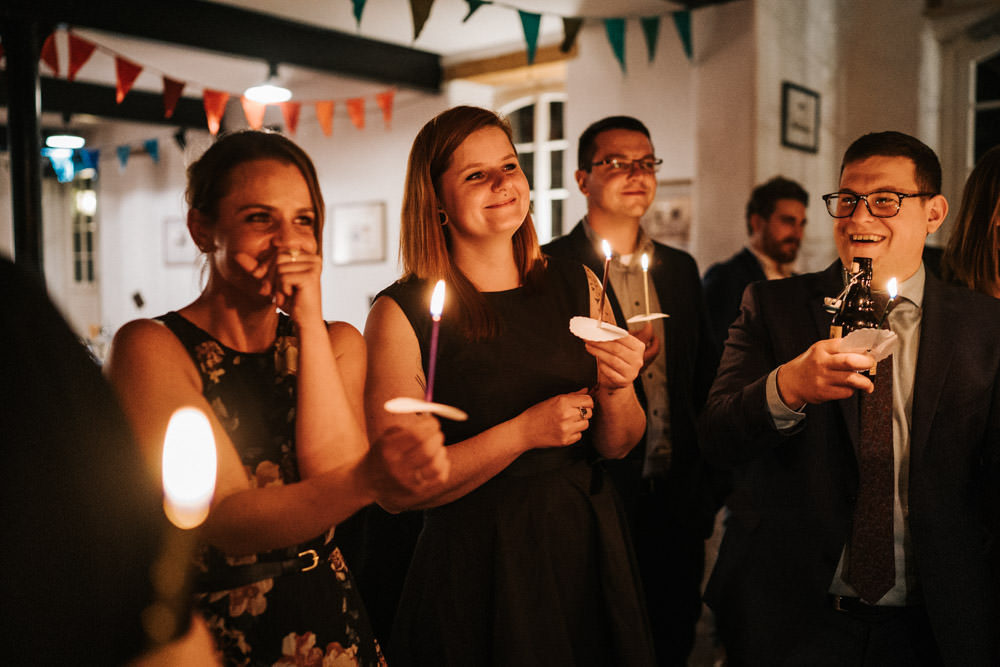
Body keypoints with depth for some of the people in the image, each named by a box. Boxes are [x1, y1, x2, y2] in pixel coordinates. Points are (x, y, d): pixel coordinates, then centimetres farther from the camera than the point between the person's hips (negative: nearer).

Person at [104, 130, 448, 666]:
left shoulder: (336, 342, 3)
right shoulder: (151, 349, -12)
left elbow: (335, 471, -13)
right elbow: (227, 521, -23)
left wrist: (310, 322, -16)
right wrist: (369, 479, -39)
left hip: (329, 623, 4)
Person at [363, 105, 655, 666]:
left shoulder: (578, 286, 0)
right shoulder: (402, 314, -13)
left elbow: (617, 445, 4)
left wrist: (616, 389, -16)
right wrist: (522, 432, -19)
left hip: (588, 549, 4)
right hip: (478, 568, -4)